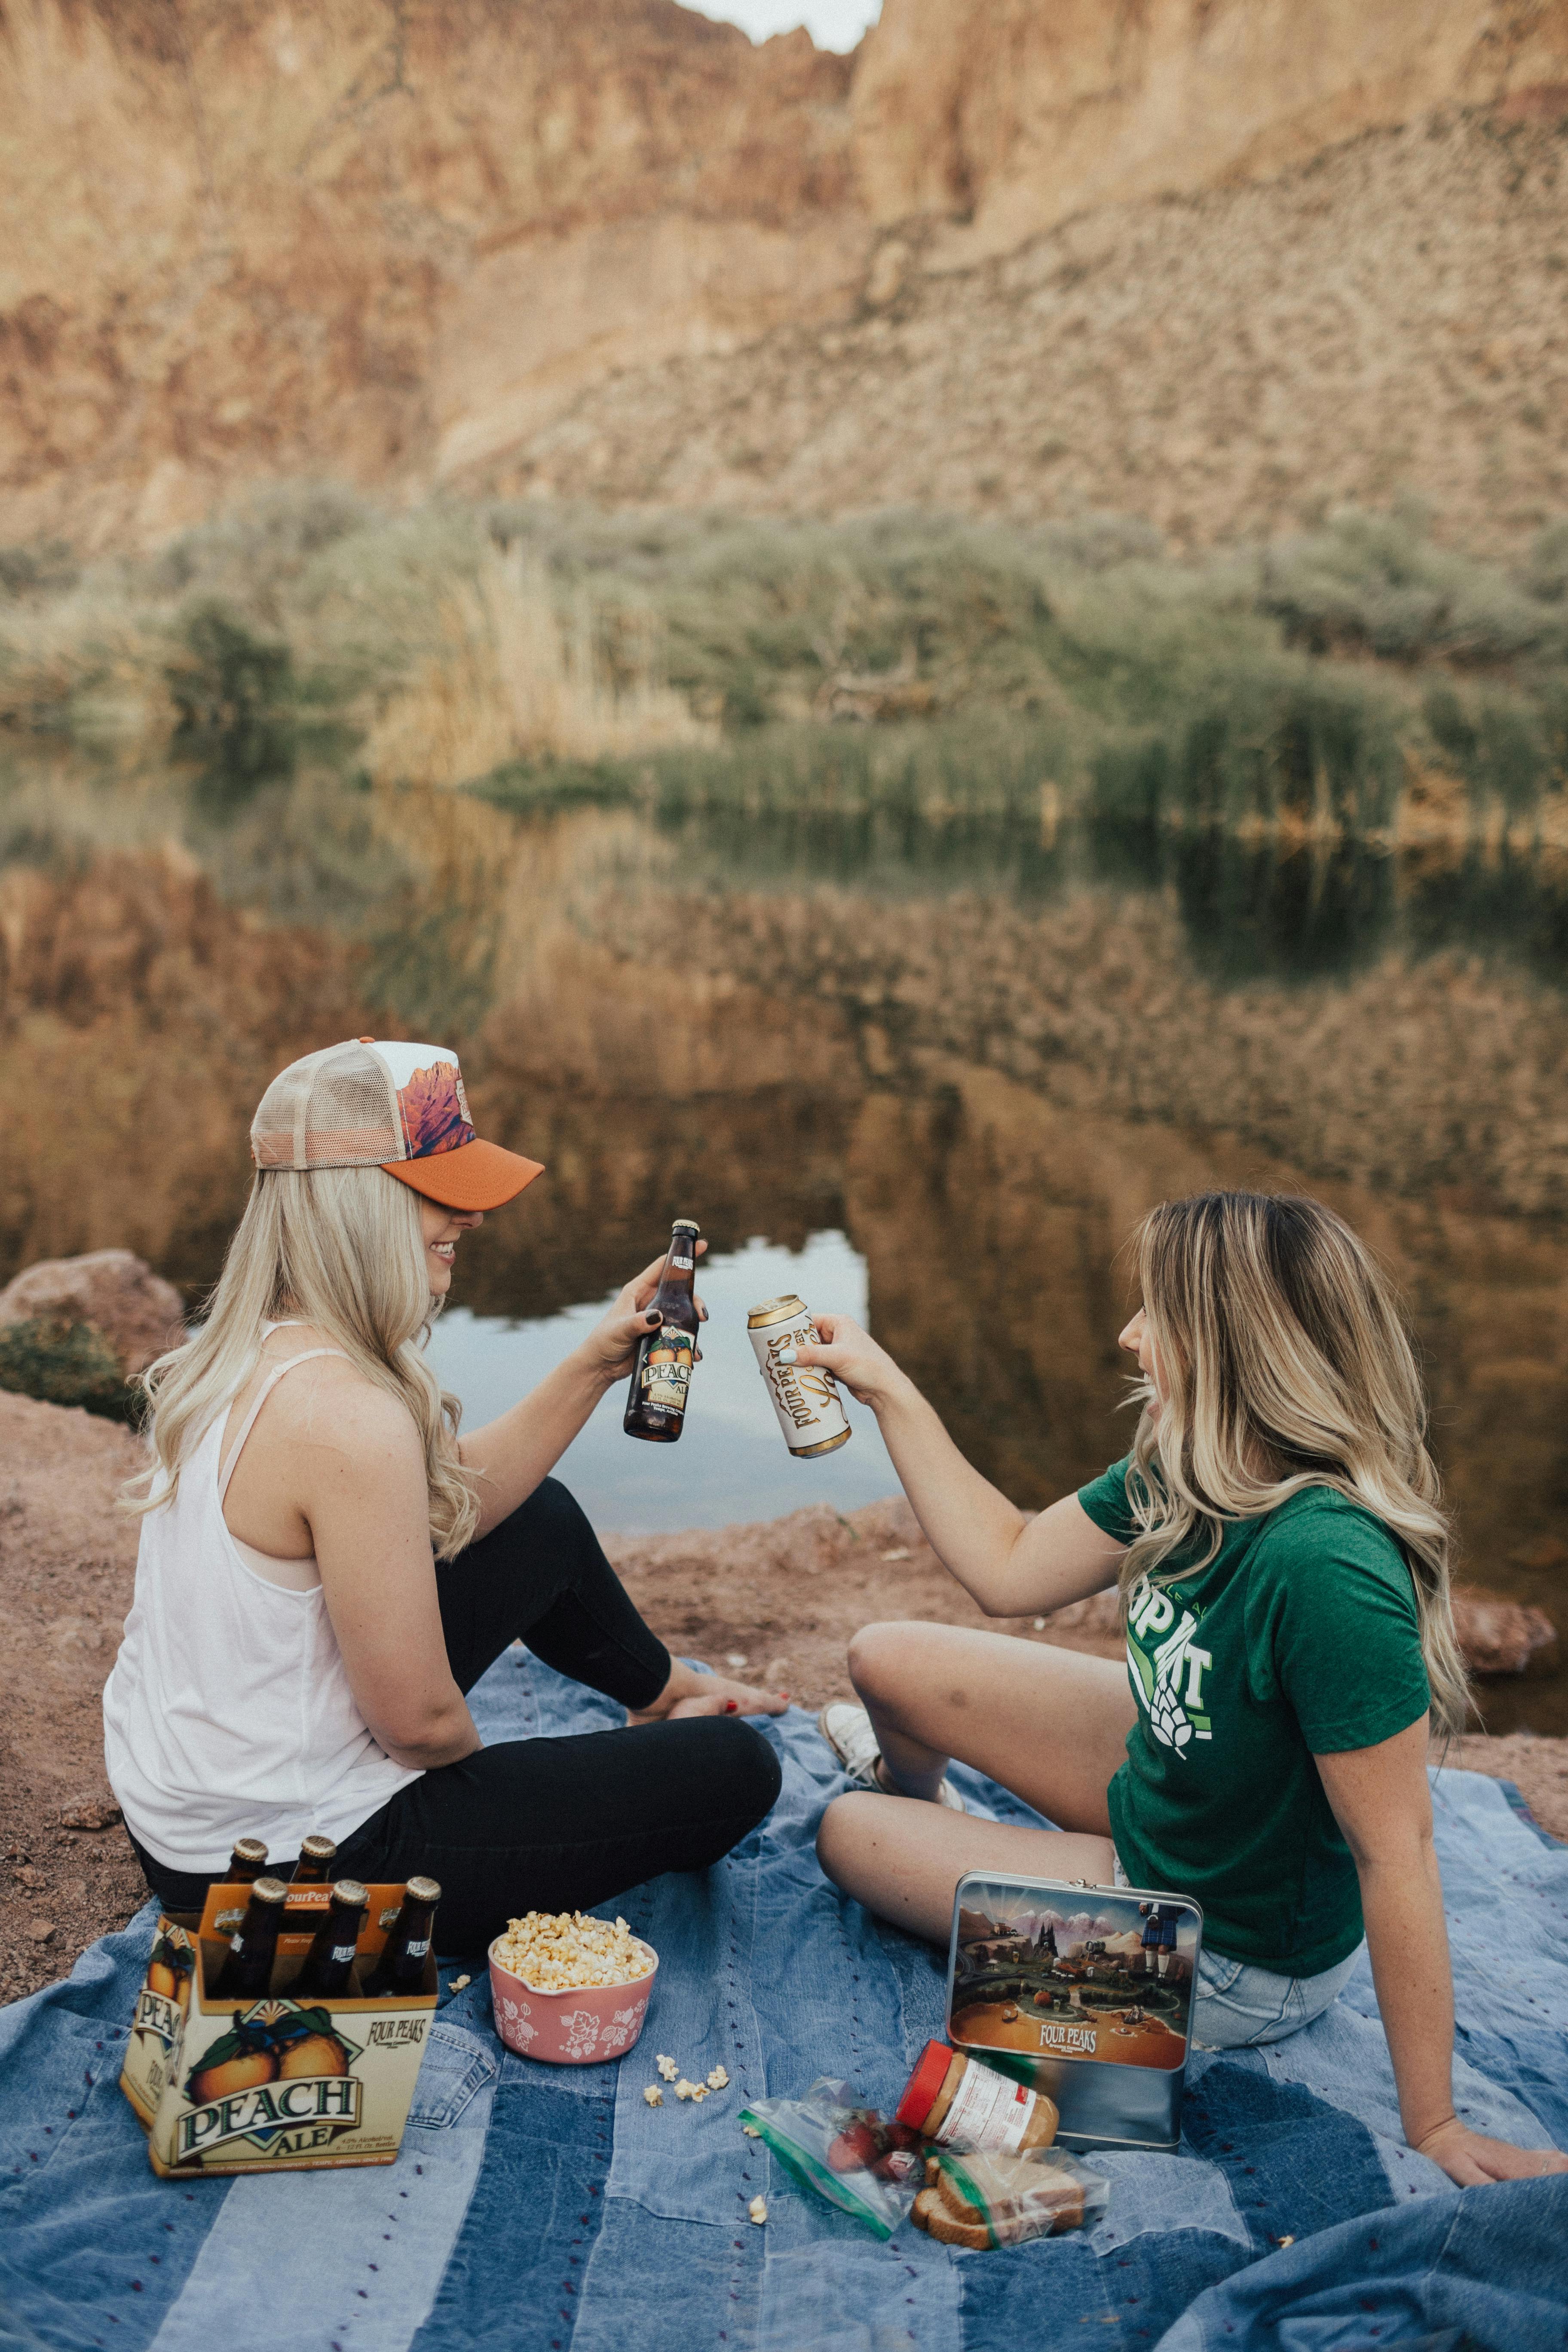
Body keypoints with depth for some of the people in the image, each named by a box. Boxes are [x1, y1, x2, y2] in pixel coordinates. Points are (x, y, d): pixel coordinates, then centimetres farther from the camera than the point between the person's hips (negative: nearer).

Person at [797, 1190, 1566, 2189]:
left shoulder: (1325, 1564, -40)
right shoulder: (1177, 1477, -14)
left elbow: (1396, 1850, -33)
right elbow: (1009, 1569, 1)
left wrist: (1434, 2124, -25)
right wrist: (888, 1391, 1)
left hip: (1235, 1967, -6)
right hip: (1154, 1781, 7)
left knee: (850, 1835, 3)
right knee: (888, 1660, 12)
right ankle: (924, 1799, 49)